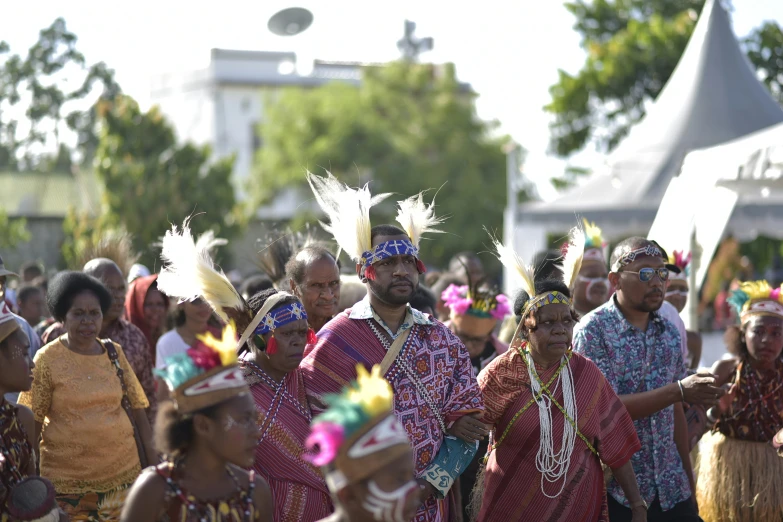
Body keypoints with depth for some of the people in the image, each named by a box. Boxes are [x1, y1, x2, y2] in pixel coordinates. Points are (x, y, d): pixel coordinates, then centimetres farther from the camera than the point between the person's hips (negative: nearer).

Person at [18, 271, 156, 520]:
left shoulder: (114, 353, 5)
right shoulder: (48, 359, -5)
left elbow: (138, 408, 9)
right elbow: (32, 422, -4)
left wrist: (154, 462, 6)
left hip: (123, 470, 3)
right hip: (67, 480, -3)